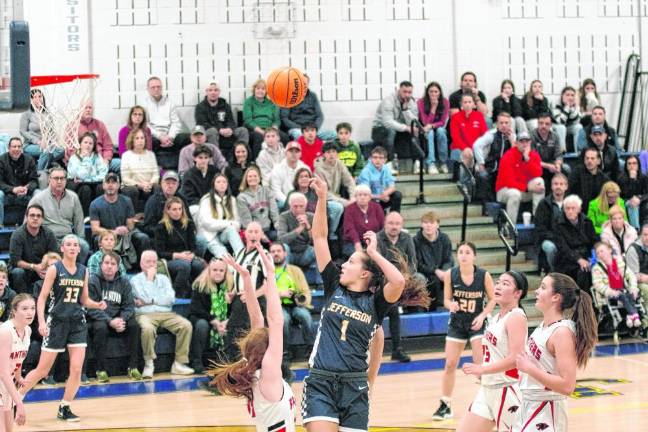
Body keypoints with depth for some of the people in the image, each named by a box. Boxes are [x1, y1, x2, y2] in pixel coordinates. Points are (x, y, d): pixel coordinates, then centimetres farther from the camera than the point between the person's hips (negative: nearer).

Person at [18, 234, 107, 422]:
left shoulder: (83, 271, 7)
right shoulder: (54, 269, -6)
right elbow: (42, 297, -7)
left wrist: (97, 305, -5)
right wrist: (41, 321, -19)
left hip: (77, 323, 4)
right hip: (56, 322, -4)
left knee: (77, 369, -5)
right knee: (43, 370, 0)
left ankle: (64, 408, 9)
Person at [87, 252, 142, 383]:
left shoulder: (124, 282, 5)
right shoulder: (93, 281, -7)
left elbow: (129, 306, 2)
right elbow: (91, 308, -14)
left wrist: (122, 320, -19)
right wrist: (110, 321, -26)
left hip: (117, 319, 4)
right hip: (97, 319, -4)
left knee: (134, 325, -23)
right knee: (101, 327, -36)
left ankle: (133, 367, -15)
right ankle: (100, 370, -28)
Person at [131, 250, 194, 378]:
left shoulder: (163, 279, 21)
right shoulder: (136, 280, 10)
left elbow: (170, 299, 4)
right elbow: (146, 297, -9)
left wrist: (150, 301, -4)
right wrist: (150, 279, 1)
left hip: (166, 314, 4)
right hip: (145, 314, -4)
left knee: (186, 325, -23)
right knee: (148, 328, -39)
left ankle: (179, 363, -19)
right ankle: (149, 364, -21)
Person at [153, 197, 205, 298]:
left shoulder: (189, 224, 14)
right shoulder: (161, 227, 2)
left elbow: (193, 246, 12)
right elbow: (159, 253, -4)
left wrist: (191, 255, -13)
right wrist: (178, 255, -17)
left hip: (187, 258, 4)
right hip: (168, 260, -3)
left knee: (200, 265, -32)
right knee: (184, 265, -39)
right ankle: (178, 297, -31)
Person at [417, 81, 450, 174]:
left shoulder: (445, 102, -11)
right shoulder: (421, 102, -17)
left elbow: (442, 122, -8)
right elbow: (426, 122, -19)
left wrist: (432, 125, -28)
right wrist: (433, 107, -28)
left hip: (439, 128, 2)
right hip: (425, 129, -1)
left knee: (440, 131, -32)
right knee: (429, 132, -35)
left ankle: (443, 163, -26)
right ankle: (431, 164, -42)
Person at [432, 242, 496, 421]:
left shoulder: (484, 275, -15)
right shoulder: (450, 275, -11)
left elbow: (492, 300, -3)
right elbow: (446, 300, -3)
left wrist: (482, 316, -17)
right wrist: (451, 305, -26)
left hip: (477, 323, -2)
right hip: (457, 323, 2)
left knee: (480, 364, -8)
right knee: (450, 364, 3)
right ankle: (445, 405, 15)